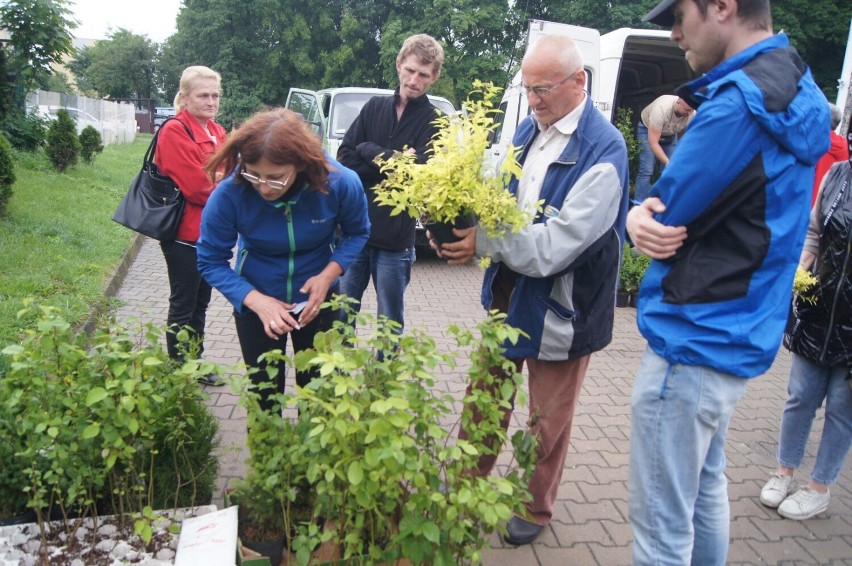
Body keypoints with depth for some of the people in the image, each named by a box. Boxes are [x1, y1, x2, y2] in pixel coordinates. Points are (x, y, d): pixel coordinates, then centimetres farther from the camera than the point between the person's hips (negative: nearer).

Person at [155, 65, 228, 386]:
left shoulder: (218, 132, 11)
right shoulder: (174, 131, -15)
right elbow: (196, 187, -20)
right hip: (185, 234, -8)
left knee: (200, 304, 18)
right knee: (183, 307, 4)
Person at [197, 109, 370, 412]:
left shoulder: (341, 183, -25)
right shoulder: (230, 194, -27)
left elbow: (357, 233, -6)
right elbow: (211, 261, -15)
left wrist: (328, 275, -22)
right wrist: (258, 301, -29)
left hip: (318, 299, 1)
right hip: (256, 301, -1)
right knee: (264, 392, 14)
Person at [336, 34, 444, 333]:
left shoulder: (434, 122, -1)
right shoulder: (374, 106, 9)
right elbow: (344, 158, 1)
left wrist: (368, 150, -7)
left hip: (395, 238, -3)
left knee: (390, 322, 9)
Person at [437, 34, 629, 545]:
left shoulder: (603, 151, -20)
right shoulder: (529, 127, 4)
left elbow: (555, 246, -26)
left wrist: (482, 242, -24)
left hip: (561, 303, -6)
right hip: (508, 288, 6)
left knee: (548, 418, 13)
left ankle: (536, 510, 37)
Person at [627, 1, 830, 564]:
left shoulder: (739, 100, -21)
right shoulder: (796, 88, 10)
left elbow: (664, 215, -16)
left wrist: (645, 217, 6)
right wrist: (646, 218, -11)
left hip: (694, 343, -10)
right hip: (737, 337, 10)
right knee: (706, 487, 25)